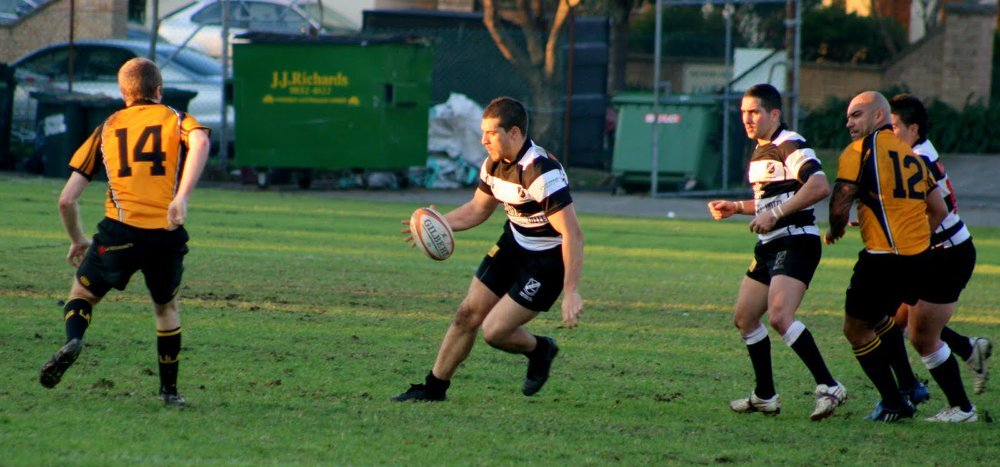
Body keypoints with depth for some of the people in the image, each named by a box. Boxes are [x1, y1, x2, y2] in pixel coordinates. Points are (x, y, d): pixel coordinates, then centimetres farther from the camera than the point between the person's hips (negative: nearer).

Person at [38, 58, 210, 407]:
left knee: (82, 292, 19)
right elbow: (200, 142, -16)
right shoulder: (175, 120, 13)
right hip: (168, 234, 0)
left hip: (120, 231, 0)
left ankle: (73, 340, -12)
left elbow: (67, 200, 14)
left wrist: (77, 241, 31)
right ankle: (170, 390, 25)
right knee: (167, 306, 24)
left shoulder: (107, 129, 17)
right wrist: (182, 198, -21)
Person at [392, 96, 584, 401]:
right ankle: (435, 387, 20)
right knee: (467, 315, 6)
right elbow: (478, 209, 16)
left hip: (546, 261, -8)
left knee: (494, 332, -11)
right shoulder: (494, 165, -2)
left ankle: (540, 351, 20)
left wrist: (571, 293, -34)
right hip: (512, 246, 8)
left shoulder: (542, 173, -30)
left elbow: (572, 234, -31)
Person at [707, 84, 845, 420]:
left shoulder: (790, 146, -12)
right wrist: (736, 207, 18)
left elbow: (819, 186, -27)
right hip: (769, 247, 11)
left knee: (779, 316, -25)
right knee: (744, 318, 12)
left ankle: (828, 387, -25)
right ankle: (765, 396, 23)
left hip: (796, 243, -11)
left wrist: (775, 213, -28)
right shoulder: (760, 152, 19)